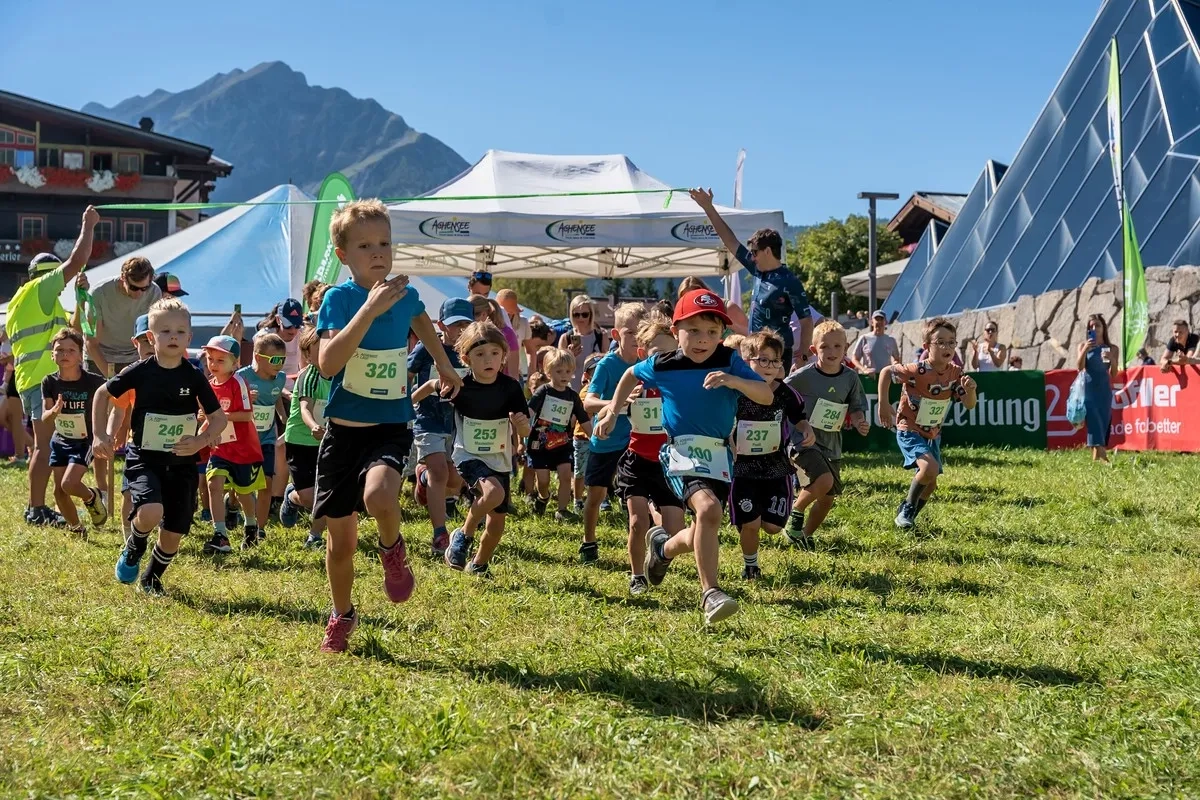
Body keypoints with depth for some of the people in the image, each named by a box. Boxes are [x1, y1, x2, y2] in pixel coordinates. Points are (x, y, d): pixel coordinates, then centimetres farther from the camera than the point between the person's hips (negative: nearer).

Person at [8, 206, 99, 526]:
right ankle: (36, 510, -13)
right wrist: (88, 225, 0)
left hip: (27, 379, 10)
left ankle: (37, 506, 15)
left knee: (41, 444, 14)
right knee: (44, 444, -11)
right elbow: (77, 261, -10)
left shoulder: (17, 302, 22)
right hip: (45, 377, -10)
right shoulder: (41, 288, -5)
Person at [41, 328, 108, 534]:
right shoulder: (50, 382, -12)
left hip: (85, 442, -4)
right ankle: (75, 528, 27)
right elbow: (45, 418, -12)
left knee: (69, 484, -21)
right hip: (60, 441, 4)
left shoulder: (92, 382, -21)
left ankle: (92, 497, 11)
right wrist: (55, 411, -36)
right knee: (59, 491, 5)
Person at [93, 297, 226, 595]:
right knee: (151, 513, -28)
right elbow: (102, 394, 5)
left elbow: (219, 417, 2)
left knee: (173, 533, 5)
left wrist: (202, 440, -16)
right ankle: (134, 546, 7)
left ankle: (151, 579, 33)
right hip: (144, 459, -2)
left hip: (182, 464, 2)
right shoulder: (140, 371, -8)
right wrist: (100, 435, 0)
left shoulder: (194, 377, -5)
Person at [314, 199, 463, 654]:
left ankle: (393, 550, 1)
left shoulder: (405, 294, 0)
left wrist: (443, 363, 35)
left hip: (390, 428, 1)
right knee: (342, 542, 9)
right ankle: (342, 615, 34)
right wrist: (369, 310, -33)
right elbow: (328, 364, -28)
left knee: (378, 496, -32)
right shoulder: (339, 298, -12)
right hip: (343, 430, -1)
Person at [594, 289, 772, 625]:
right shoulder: (662, 366, -2)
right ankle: (710, 593, -25)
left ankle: (662, 546, 46)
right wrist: (612, 412, 17)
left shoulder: (729, 361, -4)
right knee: (708, 509, -31)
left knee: (703, 536, 11)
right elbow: (631, 374, 20)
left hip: (719, 454, 3)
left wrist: (733, 380, -29)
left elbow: (767, 396, -14)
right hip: (682, 451, -3)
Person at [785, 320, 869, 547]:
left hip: (831, 444, 6)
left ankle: (806, 535, 30)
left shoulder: (850, 378, 0)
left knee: (828, 497, 8)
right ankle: (795, 512, -1)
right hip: (803, 441, -6)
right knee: (824, 480, -27)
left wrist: (860, 422, -11)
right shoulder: (804, 376, -13)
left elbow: (856, 408, 9)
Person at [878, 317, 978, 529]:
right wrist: (883, 404, -18)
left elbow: (969, 404, -5)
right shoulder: (918, 371, -24)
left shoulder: (955, 372, -7)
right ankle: (906, 508, -6)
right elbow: (886, 372, -15)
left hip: (933, 434, 7)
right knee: (930, 467, -29)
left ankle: (909, 517, 33)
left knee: (930, 484, 10)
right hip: (909, 431, -7)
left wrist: (970, 389, -27)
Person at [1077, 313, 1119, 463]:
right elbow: (1079, 367, -6)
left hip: (1104, 390, 2)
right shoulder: (1084, 345, 5)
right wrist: (1085, 350, -18)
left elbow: (1114, 375, 2)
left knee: (1104, 424, -1)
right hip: (1088, 389, -2)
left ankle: (1096, 458, 4)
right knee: (1095, 423, -13)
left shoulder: (1112, 349, 6)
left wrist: (1112, 359, -16)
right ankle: (1103, 457, -21)